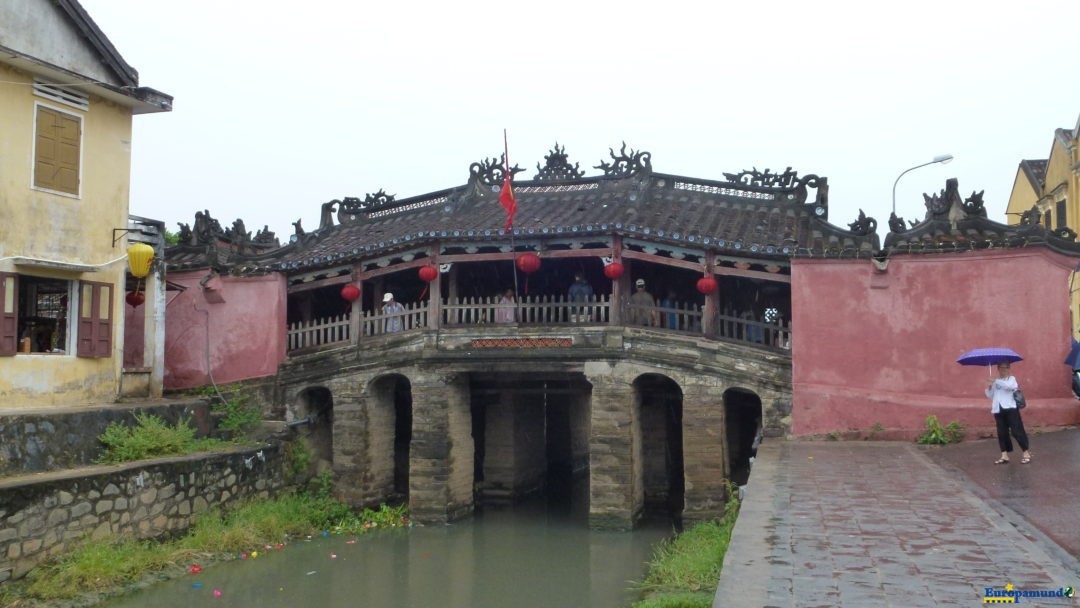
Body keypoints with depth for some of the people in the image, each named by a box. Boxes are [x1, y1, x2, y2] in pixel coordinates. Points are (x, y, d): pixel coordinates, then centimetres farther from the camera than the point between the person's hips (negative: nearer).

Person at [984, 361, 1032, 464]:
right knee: (1002, 433, 4)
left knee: (1017, 431, -6)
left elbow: (1009, 386, -18)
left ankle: (1026, 453, 3)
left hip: (1010, 408, -5)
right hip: (998, 410, 5)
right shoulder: (996, 382, 19)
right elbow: (990, 395, 14)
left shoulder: (1011, 378, 5)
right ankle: (1004, 456, 7)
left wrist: (996, 381, -23)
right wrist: (988, 388, -4)